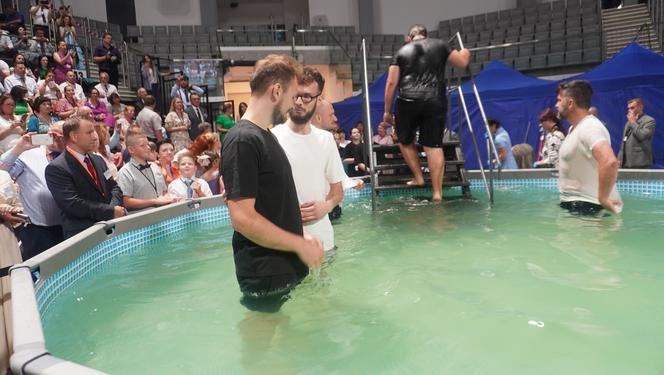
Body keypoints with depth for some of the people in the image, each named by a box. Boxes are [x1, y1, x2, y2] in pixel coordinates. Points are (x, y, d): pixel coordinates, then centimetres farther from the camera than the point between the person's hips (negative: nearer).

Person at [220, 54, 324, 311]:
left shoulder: (266, 135, 11)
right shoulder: (243, 140, -19)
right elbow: (242, 218, -24)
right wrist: (300, 244, -16)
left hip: (286, 266, 9)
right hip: (265, 274, -9)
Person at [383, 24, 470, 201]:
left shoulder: (402, 52, 15)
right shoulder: (439, 45, 15)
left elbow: (391, 83, 7)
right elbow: (462, 62, 21)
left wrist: (387, 111, 13)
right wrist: (465, 52, 45)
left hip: (408, 101, -1)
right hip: (435, 101, 1)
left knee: (405, 141, 21)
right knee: (434, 146, 3)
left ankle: (418, 177, 22)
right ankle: (437, 192, 3)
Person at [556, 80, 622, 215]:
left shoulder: (590, 127, -21)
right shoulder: (574, 128, 13)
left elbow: (610, 162, -36)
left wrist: (603, 198, -28)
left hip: (585, 206, -10)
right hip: (570, 204, 10)